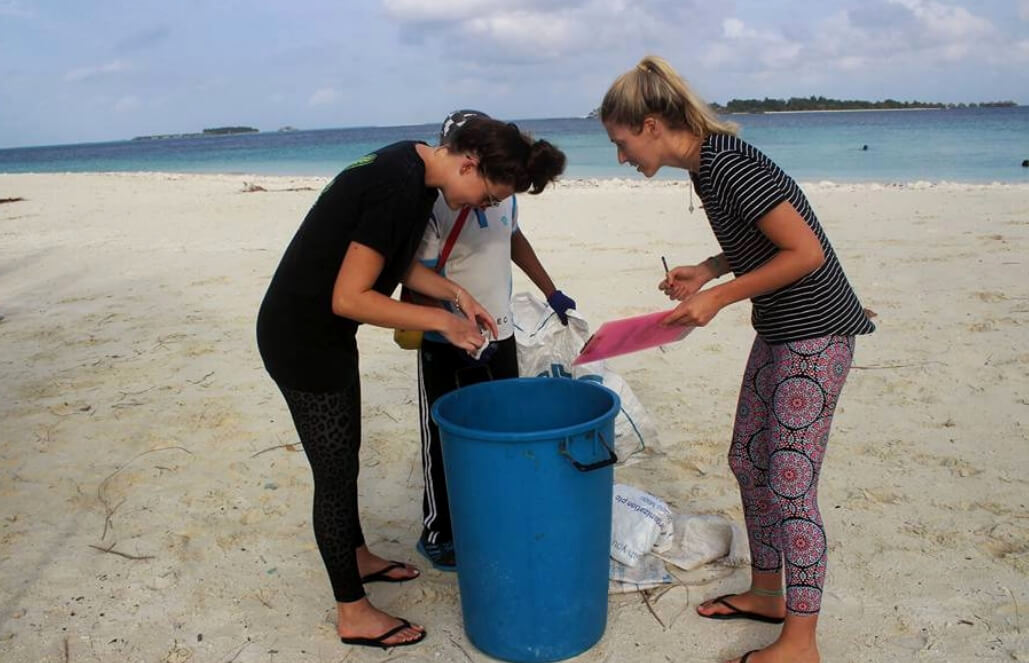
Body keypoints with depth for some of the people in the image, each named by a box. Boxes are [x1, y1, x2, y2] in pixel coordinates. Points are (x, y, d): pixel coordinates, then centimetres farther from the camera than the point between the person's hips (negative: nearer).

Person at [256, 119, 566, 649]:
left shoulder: (414, 167, 2)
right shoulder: (399, 188, -28)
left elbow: (394, 263, 13)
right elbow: (349, 298, -27)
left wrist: (456, 294, 1)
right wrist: (440, 321, -20)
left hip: (322, 332, 9)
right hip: (302, 340, -9)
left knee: (345, 453, 23)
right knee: (336, 471, 2)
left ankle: (358, 557, 44)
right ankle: (353, 614, 19)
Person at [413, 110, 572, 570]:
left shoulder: (502, 191, 1)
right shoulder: (433, 203, -20)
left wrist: (551, 293, 23)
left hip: (500, 336, 7)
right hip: (447, 348, -7)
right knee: (446, 443, 5)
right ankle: (438, 537, 22)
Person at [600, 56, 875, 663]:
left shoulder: (728, 165, -23)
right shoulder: (710, 162, 7)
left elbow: (805, 251, -24)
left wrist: (719, 296, -19)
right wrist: (707, 270, 3)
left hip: (815, 334, -10)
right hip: (781, 330, 10)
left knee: (791, 483, -4)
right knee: (748, 459, 16)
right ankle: (767, 594, 34)